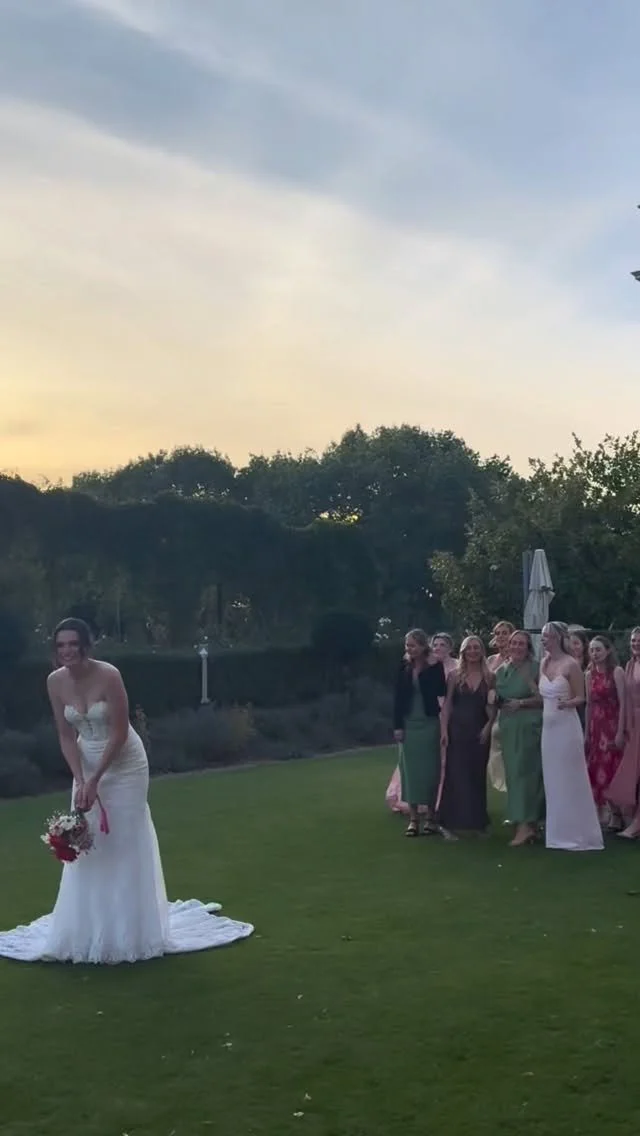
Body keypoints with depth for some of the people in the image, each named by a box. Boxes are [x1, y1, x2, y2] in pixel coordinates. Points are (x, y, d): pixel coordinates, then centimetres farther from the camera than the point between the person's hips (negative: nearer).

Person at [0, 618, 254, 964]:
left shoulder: (108, 676, -24)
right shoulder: (55, 682, -9)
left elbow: (119, 734, -21)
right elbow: (66, 736, -4)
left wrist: (95, 781, -22)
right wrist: (80, 780, -15)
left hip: (124, 766, -5)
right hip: (87, 766, 5)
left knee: (124, 847, 0)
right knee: (86, 848, 6)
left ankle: (126, 935, 11)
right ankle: (88, 933, 17)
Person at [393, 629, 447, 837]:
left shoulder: (435, 666, -4)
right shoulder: (404, 667, 1)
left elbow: (442, 692, -13)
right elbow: (398, 698, 1)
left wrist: (433, 667, -17)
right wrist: (397, 725, -3)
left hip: (429, 724, -2)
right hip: (409, 724, 2)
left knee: (429, 770, 3)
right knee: (410, 770, 3)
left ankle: (431, 817, 13)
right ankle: (413, 819, 8)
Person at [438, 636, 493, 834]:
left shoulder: (489, 677, 4)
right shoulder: (455, 675, 2)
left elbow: (493, 706, 5)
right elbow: (447, 704, 0)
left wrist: (488, 726, -9)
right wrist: (444, 730, -7)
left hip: (479, 730, 1)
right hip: (457, 730, -1)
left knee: (477, 775, 7)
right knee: (456, 775, -4)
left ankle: (477, 820, 16)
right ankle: (454, 820, 1)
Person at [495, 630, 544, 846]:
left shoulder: (535, 669, -5)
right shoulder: (501, 671, 13)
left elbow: (544, 698, -8)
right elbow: (496, 700, 21)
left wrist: (522, 703, -17)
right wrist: (496, 702, -1)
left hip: (529, 727, -6)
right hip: (508, 728, 6)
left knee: (524, 772, -10)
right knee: (513, 773, 6)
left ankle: (525, 824, -10)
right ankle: (530, 824, 14)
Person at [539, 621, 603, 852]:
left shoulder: (570, 664, -11)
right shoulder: (543, 664, 9)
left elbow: (581, 698, -10)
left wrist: (566, 703, -27)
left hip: (567, 725, -7)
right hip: (548, 725, 7)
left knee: (570, 779, -2)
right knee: (553, 779, 10)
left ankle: (578, 834, 5)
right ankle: (559, 832, 18)